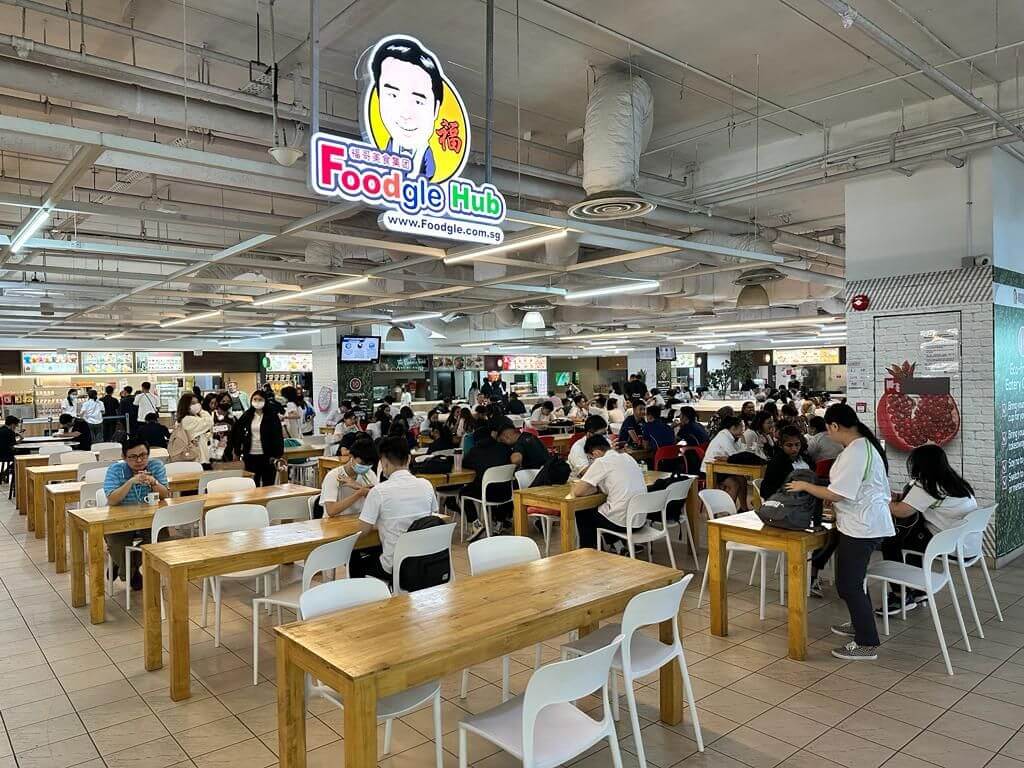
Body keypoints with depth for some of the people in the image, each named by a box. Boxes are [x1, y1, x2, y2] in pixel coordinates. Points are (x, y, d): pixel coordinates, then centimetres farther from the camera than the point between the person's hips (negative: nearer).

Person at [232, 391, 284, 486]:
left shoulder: (272, 417, -1)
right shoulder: (246, 417, 8)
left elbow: (278, 437, -4)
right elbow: (237, 436, 11)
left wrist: (277, 456, -11)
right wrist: (239, 454, 4)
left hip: (267, 457, -3)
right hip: (250, 457, 3)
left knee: (268, 485, 3)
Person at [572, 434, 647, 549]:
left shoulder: (601, 462, -11)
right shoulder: (627, 457, 11)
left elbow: (577, 491, -12)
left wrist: (596, 489, 5)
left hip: (622, 522, -7)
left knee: (582, 514, 19)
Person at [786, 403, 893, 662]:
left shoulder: (854, 453, -23)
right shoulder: (866, 444, 11)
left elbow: (836, 495, -22)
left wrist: (804, 486, -10)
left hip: (860, 527, -11)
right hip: (867, 522, 11)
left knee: (848, 585, -2)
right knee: (853, 580, 23)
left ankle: (867, 644, 6)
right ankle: (860, 624, 37)